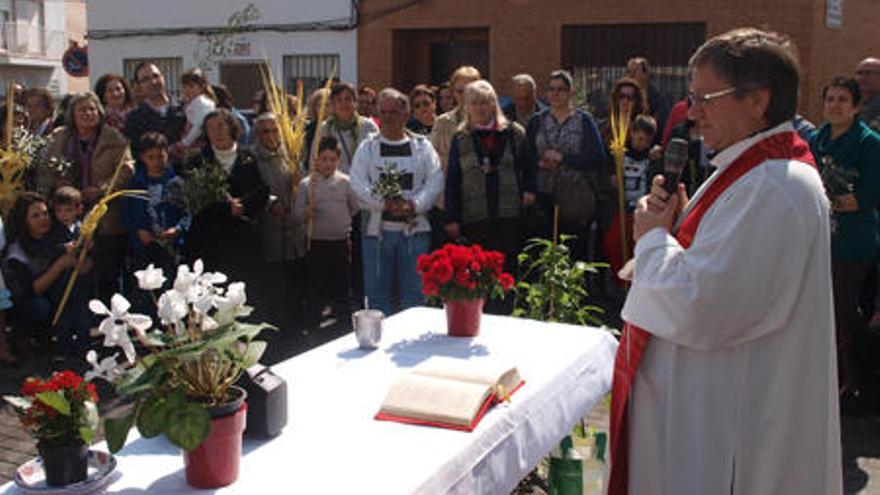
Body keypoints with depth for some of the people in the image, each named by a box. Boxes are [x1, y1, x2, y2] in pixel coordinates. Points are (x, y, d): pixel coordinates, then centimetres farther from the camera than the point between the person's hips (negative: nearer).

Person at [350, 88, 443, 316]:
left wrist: (414, 205, -16)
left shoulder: (422, 146, 8)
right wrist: (385, 203, -19)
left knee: (414, 292, 5)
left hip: (415, 228, 0)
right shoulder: (368, 147, 7)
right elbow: (358, 183, -5)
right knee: (377, 291, 5)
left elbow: (435, 180, -1)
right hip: (378, 227, 0)